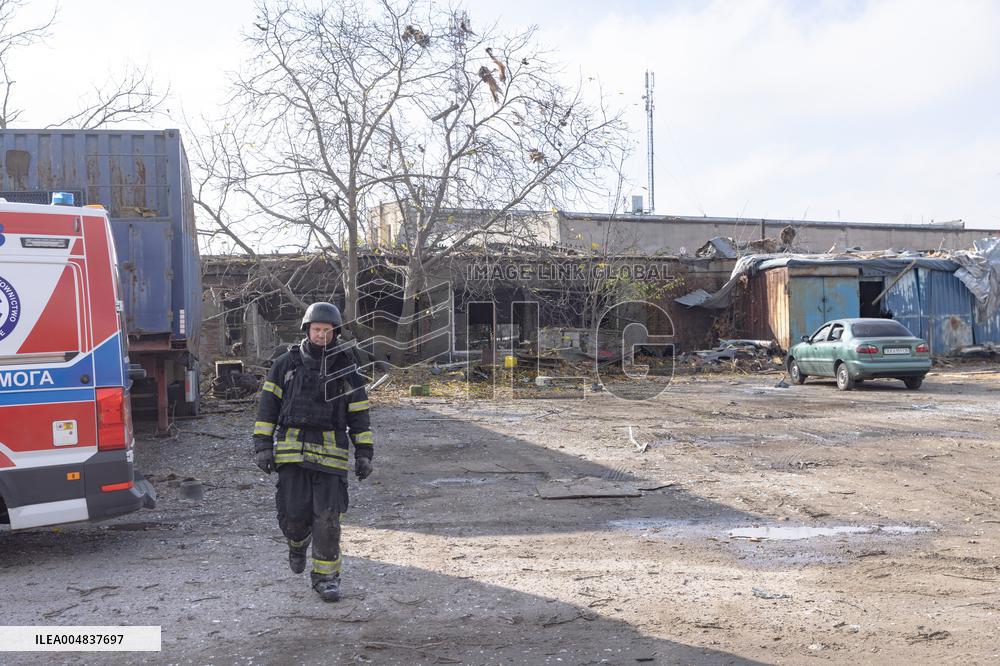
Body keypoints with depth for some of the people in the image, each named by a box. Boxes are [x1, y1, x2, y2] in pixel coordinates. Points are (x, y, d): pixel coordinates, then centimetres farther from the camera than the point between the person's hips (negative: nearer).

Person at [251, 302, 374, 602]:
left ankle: (326, 576, 8)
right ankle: (298, 542, 34)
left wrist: (364, 453, 3)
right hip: (292, 450, 1)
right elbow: (268, 405, 7)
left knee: (328, 517, -4)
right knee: (294, 513, -1)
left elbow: (359, 414, 7)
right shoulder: (287, 363, 7)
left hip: (330, 453, 0)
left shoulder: (346, 368, 6)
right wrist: (263, 445, 0)